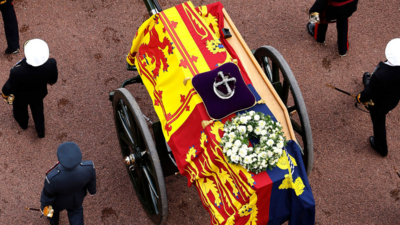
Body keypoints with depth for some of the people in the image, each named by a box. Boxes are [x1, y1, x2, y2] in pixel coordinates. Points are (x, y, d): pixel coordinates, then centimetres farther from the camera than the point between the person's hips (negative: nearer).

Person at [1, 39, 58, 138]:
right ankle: (40, 131, 57)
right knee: (37, 109, 34)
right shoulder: (51, 64, -38)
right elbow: (53, 79, -15)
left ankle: (23, 123, 65)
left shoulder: (17, 72, -46)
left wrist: (5, 94, -1)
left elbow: (9, 87, -24)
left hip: (21, 97, -1)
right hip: (39, 94, 2)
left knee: (20, 109, 34)